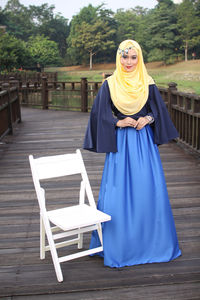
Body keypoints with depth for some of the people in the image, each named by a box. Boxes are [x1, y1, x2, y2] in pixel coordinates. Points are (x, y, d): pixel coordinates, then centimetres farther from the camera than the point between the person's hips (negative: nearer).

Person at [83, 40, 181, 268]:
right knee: (118, 193, 0)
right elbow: (101, 114, 2)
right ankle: (117, 247, 16)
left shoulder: (148, 84, 5)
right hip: (120, 143, -1)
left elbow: (158, 109, 11)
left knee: (149, 191, 4)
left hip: (144, 143, 2)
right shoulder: (109, 84, 1)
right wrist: (118, 123, -13)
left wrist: (148, 119, -9)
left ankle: (152, 240, 25)